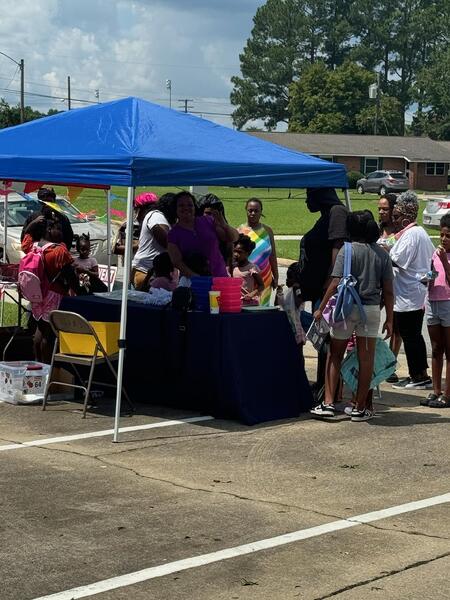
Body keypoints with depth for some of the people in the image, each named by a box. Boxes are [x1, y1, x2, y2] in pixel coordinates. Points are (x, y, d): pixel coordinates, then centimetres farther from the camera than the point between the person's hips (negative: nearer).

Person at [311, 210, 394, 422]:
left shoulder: (348, 250, -6)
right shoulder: (382, 254, 4)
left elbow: (336, 284, -12)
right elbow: (388, 290, 4)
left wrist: (321, 309, -5)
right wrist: (389, 319, 10)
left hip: (347, 307, -2)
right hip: (371, 309, 2)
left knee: (334, 356, 10)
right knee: (366, 359, 6)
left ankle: (328, 403, 5)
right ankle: (360, 408, 10)